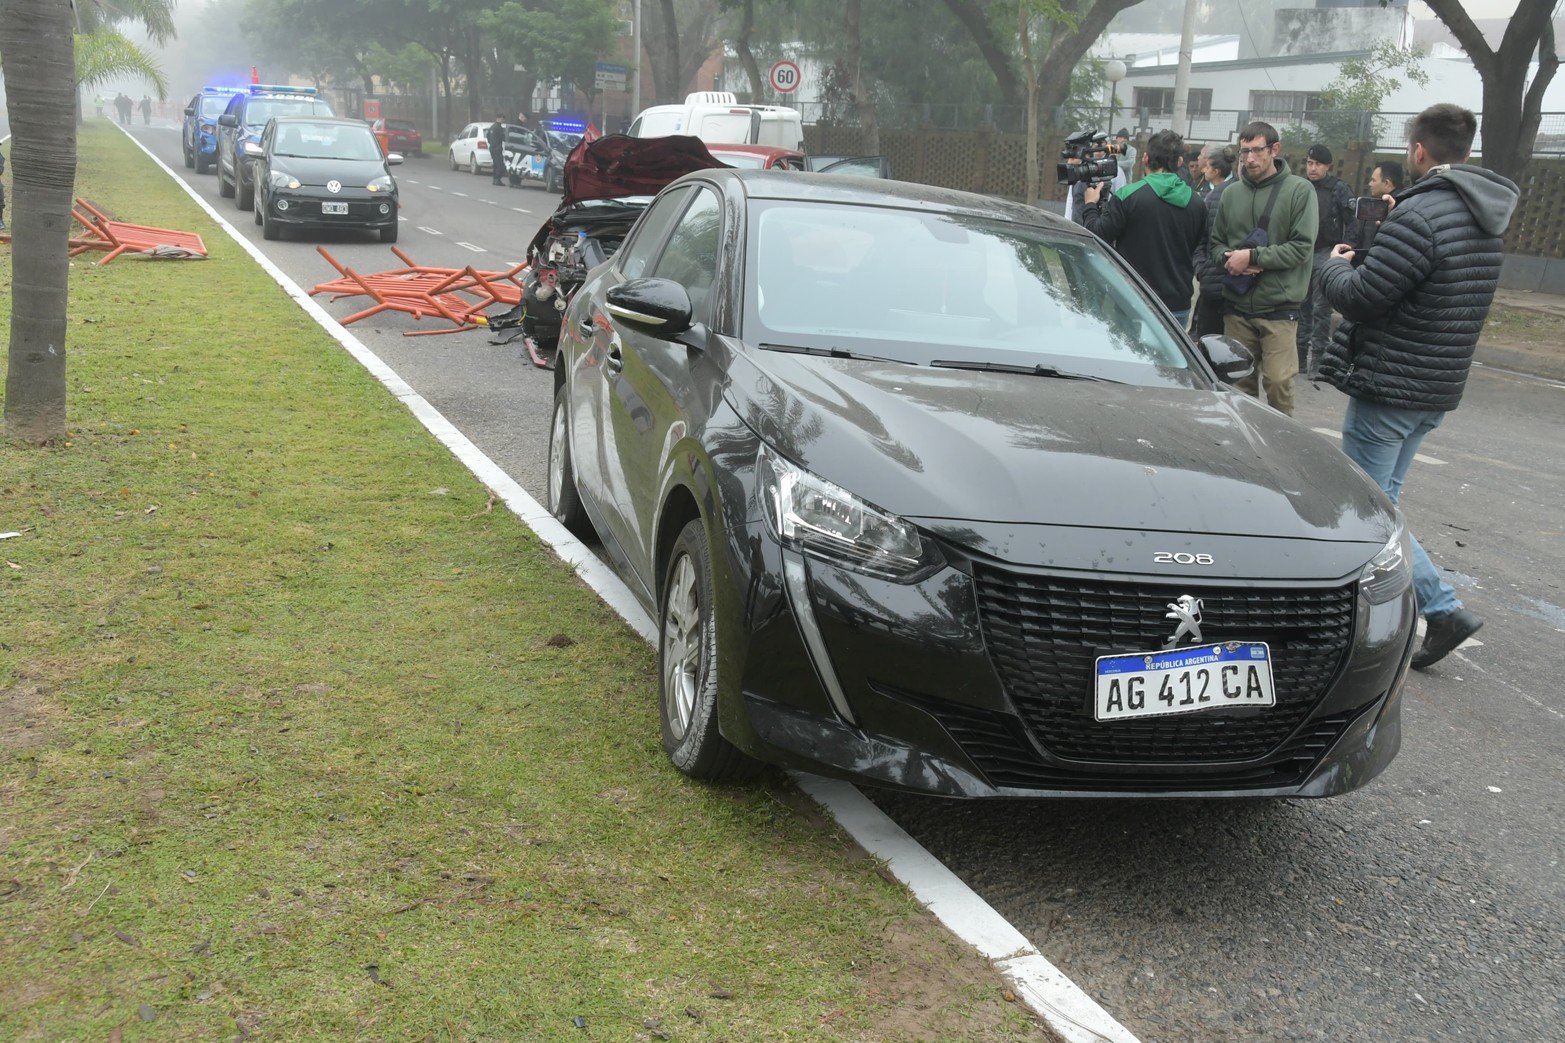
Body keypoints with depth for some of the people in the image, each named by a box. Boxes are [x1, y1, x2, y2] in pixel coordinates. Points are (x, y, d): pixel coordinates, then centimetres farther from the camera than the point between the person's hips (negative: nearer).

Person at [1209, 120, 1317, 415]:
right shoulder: (1231, 193, 9)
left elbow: (1302, 247, -10)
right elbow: (1215, 243, 14)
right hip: (1236, 305, 4)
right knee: (1239, 382, 11)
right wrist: (1229, 258, -9)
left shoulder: (1299, 190, -4)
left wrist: (1252, 256, -16)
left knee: (1278, 382, -8)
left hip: (1279, 305, -4)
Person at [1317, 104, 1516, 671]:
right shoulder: (1485, 218, 9)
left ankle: (1442, 608, -2)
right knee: (1382, 497, 18)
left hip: (1390, 385, -9)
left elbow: (1360, 298, -21)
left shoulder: (1419, 214, -22)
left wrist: (1336, 266, 0)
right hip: (1440, 388, 9)